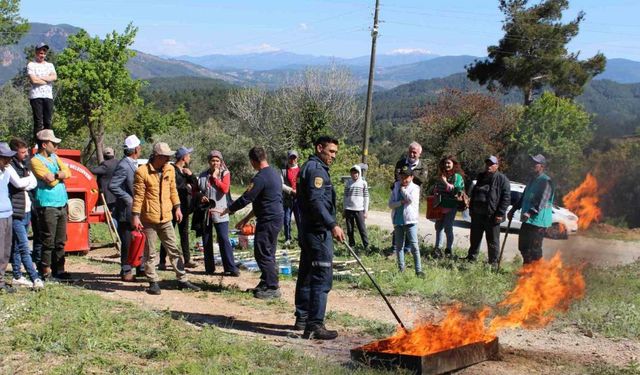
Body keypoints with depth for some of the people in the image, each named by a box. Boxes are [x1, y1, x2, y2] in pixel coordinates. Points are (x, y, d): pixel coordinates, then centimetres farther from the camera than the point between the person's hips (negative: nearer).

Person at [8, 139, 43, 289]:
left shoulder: (25, 165, 15)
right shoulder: (9, 167, -10)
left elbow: (34, 183, 6)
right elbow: (18, 183, -23)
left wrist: (24, 185, -12)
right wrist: (28, 178, -4)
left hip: (26, 212, 8)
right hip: (16, 213, -8)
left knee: (17, 247, 14)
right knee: (24, 247, -10)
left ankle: (17, 277, 19)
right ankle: (35, 279, -14)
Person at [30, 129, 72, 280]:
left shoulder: (54, 157, 17)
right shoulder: (36, 161, -8)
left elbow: (68, 172, 4)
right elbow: (51, 181, -16)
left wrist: (56, 175, -12)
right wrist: (61, 175, 0)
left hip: (62, 204, 8)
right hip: (47, 206, -8)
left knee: (61, 241, 11)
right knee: (48, 242, -5)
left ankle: (59, 270, 18)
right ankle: (46, 272, 3)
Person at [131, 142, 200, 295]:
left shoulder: (170, 170, 6)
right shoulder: (142, 172, -12)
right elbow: (138, 196, -12)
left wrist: (177, 207, 11)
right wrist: (135, 216, -15)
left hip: (166, 218, 5)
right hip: (148, 219, -5)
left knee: (174, 250, 9)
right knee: (150, 253, 4)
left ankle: (182, 280, 16)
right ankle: (153, 282, 15)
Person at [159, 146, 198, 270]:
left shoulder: (185, 170, 14)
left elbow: (195, 184, 12)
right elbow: (174, 187, -23)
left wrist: (190, 175, -6)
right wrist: (186, 186, -8)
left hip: (184, 207, 8)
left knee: (184, 234, 14)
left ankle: (187, 260, 21)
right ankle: (162, 262, 1)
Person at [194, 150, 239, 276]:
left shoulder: (225, 173, 0)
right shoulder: (203, 175, 8)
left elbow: (225, 189, -15)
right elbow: (196, 191, 17)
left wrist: (215, 177, -11)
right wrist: (200, 196, -3)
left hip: (220, 212, -4)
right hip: (205, 212, 4)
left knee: (224, 239, -8)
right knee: (206, 241, 9)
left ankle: (231, 268, -6)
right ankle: (209, 268, 19)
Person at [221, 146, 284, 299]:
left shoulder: (260, 178, -19)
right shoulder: (274, 173, 13)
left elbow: (246, 198, -16)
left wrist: (229, 210, 0)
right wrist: (248, 217, 23)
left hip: (267, 220, -10)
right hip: (276, 217, 10)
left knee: (262, 253, -4)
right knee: (268, 253, 17)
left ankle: (272, 287, -2)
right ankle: (266, 282, 25)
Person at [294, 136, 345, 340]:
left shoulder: (309, 167, 21)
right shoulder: (316, 169, -12)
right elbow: (316, 201, -24)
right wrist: (333, 225, -30)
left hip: (308, 230, 11)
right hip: (319, 231, -11)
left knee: (306, 275, 16)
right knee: (322, 278, -11)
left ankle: (302, 318, 25)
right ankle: (315, 325, -12)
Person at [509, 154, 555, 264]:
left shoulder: (546, 181, -12)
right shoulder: (533, 180, 18)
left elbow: (542, 200, -24)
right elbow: (524, 197, 26)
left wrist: (530, 213, -34)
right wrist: (513, 209, 24)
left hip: (538, 221, -10)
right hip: (527, 220, 10)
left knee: (534, 250, -7)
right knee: (523, 247, 15)